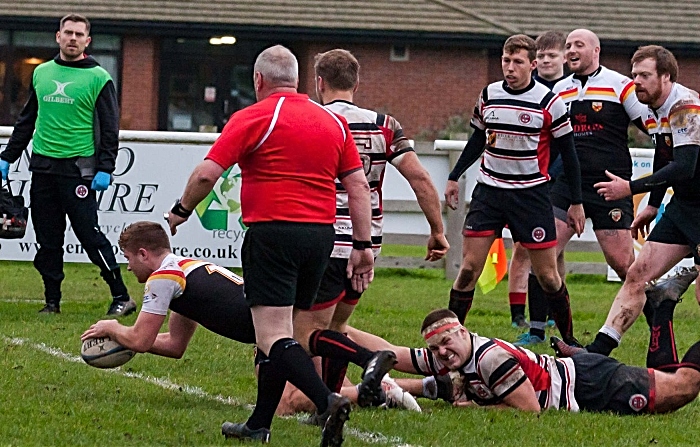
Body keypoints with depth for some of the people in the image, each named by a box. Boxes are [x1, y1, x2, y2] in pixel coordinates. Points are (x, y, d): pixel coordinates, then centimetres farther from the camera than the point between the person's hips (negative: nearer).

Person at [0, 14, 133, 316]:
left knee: (89, 234, -10)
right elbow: (26, 121, 21)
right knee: (47, 239, 6)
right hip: (43, 167, 5)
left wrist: (105, 169, -13)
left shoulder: (98, 78, -2)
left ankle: (121, 297, -4)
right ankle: (52, 300, 13)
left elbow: (110, 128, -4)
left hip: (78, 169, -5)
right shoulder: (41, 73, 13)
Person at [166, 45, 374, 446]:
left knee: (274, 337, -10)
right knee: (280, 333, 18)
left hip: (272, 233, -6)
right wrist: (363, 245, 10)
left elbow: (207, 174, -10)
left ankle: (328, 401, -32)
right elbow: (359, 185, 8)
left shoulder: (254, 118, -5)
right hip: (321, 233, 6)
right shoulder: (334, 121, 12)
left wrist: (181, 211, 7)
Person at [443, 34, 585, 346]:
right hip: (489, 191, 3)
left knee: (547, 274, -1)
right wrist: (454, 177, 19)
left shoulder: (549, 103, -8)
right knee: (469, 267, -5)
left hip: (531, 194, -3)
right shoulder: (488, 96, 3)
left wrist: (576, 203, 0)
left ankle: (568, 338, 15)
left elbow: (567, 153, -1)